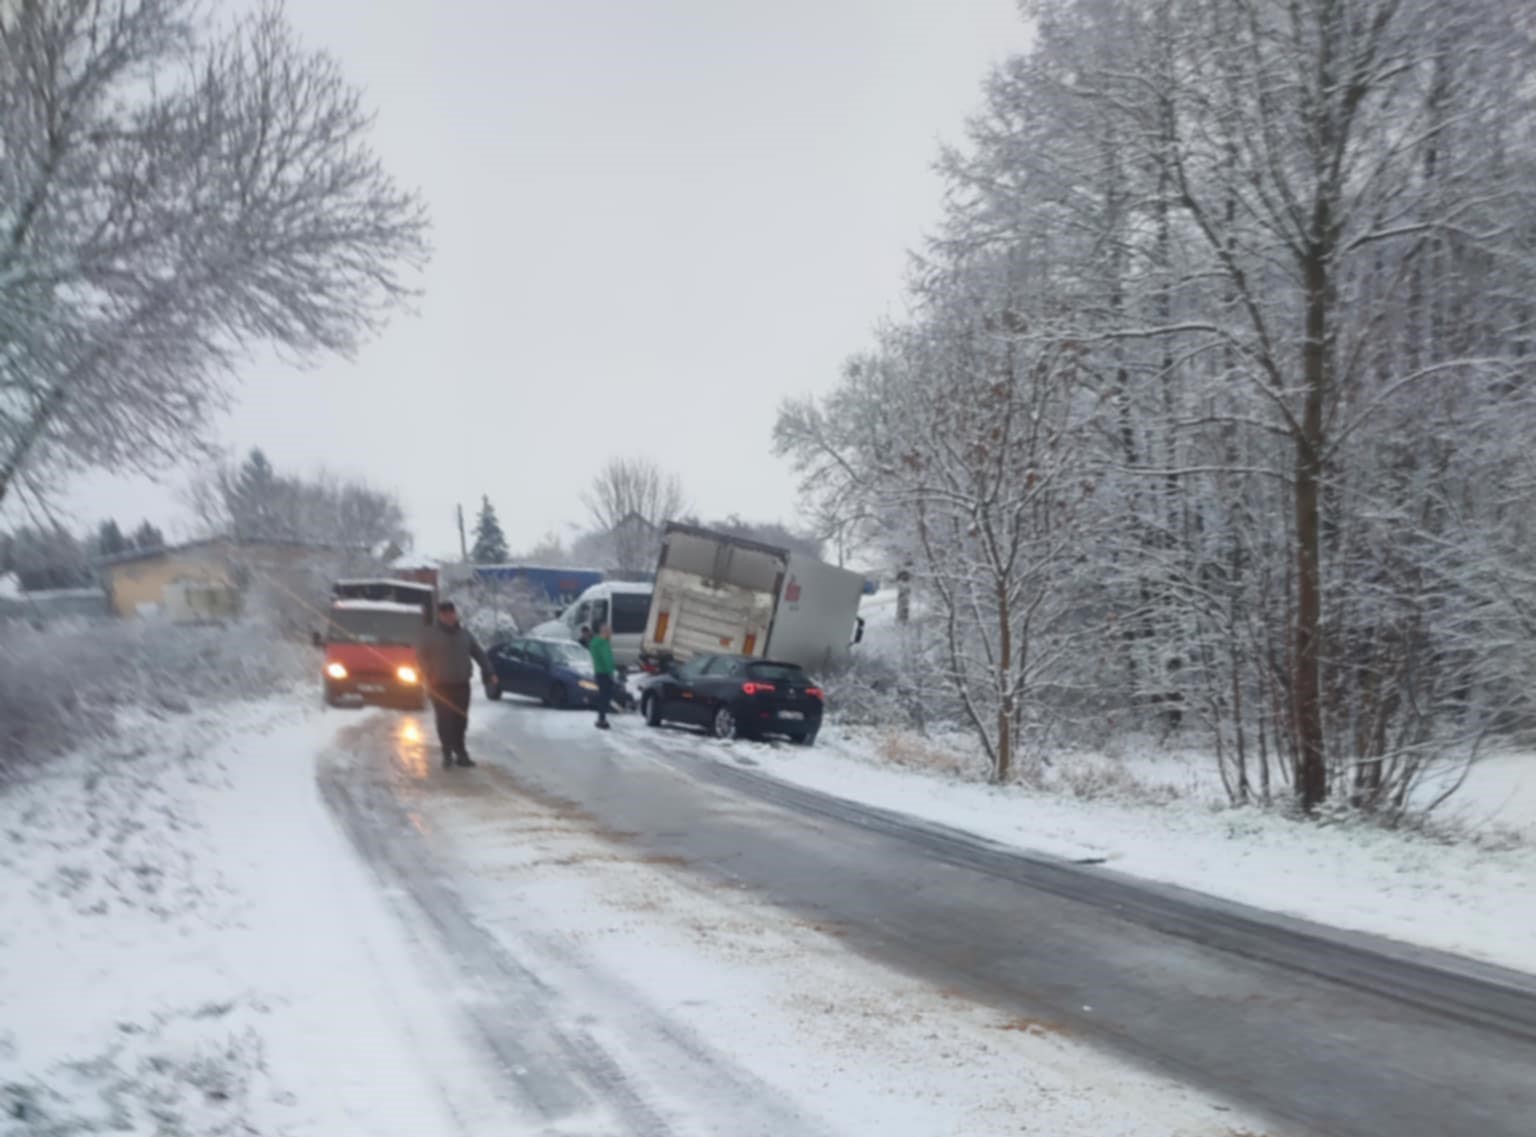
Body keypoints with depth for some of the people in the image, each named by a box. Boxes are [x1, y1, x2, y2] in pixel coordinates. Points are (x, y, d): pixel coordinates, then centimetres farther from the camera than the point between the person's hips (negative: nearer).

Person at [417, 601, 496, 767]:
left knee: (461, 720, 4)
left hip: (462, 684, 3)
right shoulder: (430, 634, 0)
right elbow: (420, 656, -2)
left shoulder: (464, 633, 10)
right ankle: (448, 754, 4)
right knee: (445, 721, -4)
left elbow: (478, 654, 15)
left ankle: (460, 752, 13)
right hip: (441, 685, -3)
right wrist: (426, 675, -16)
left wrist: (489, 672, 9)